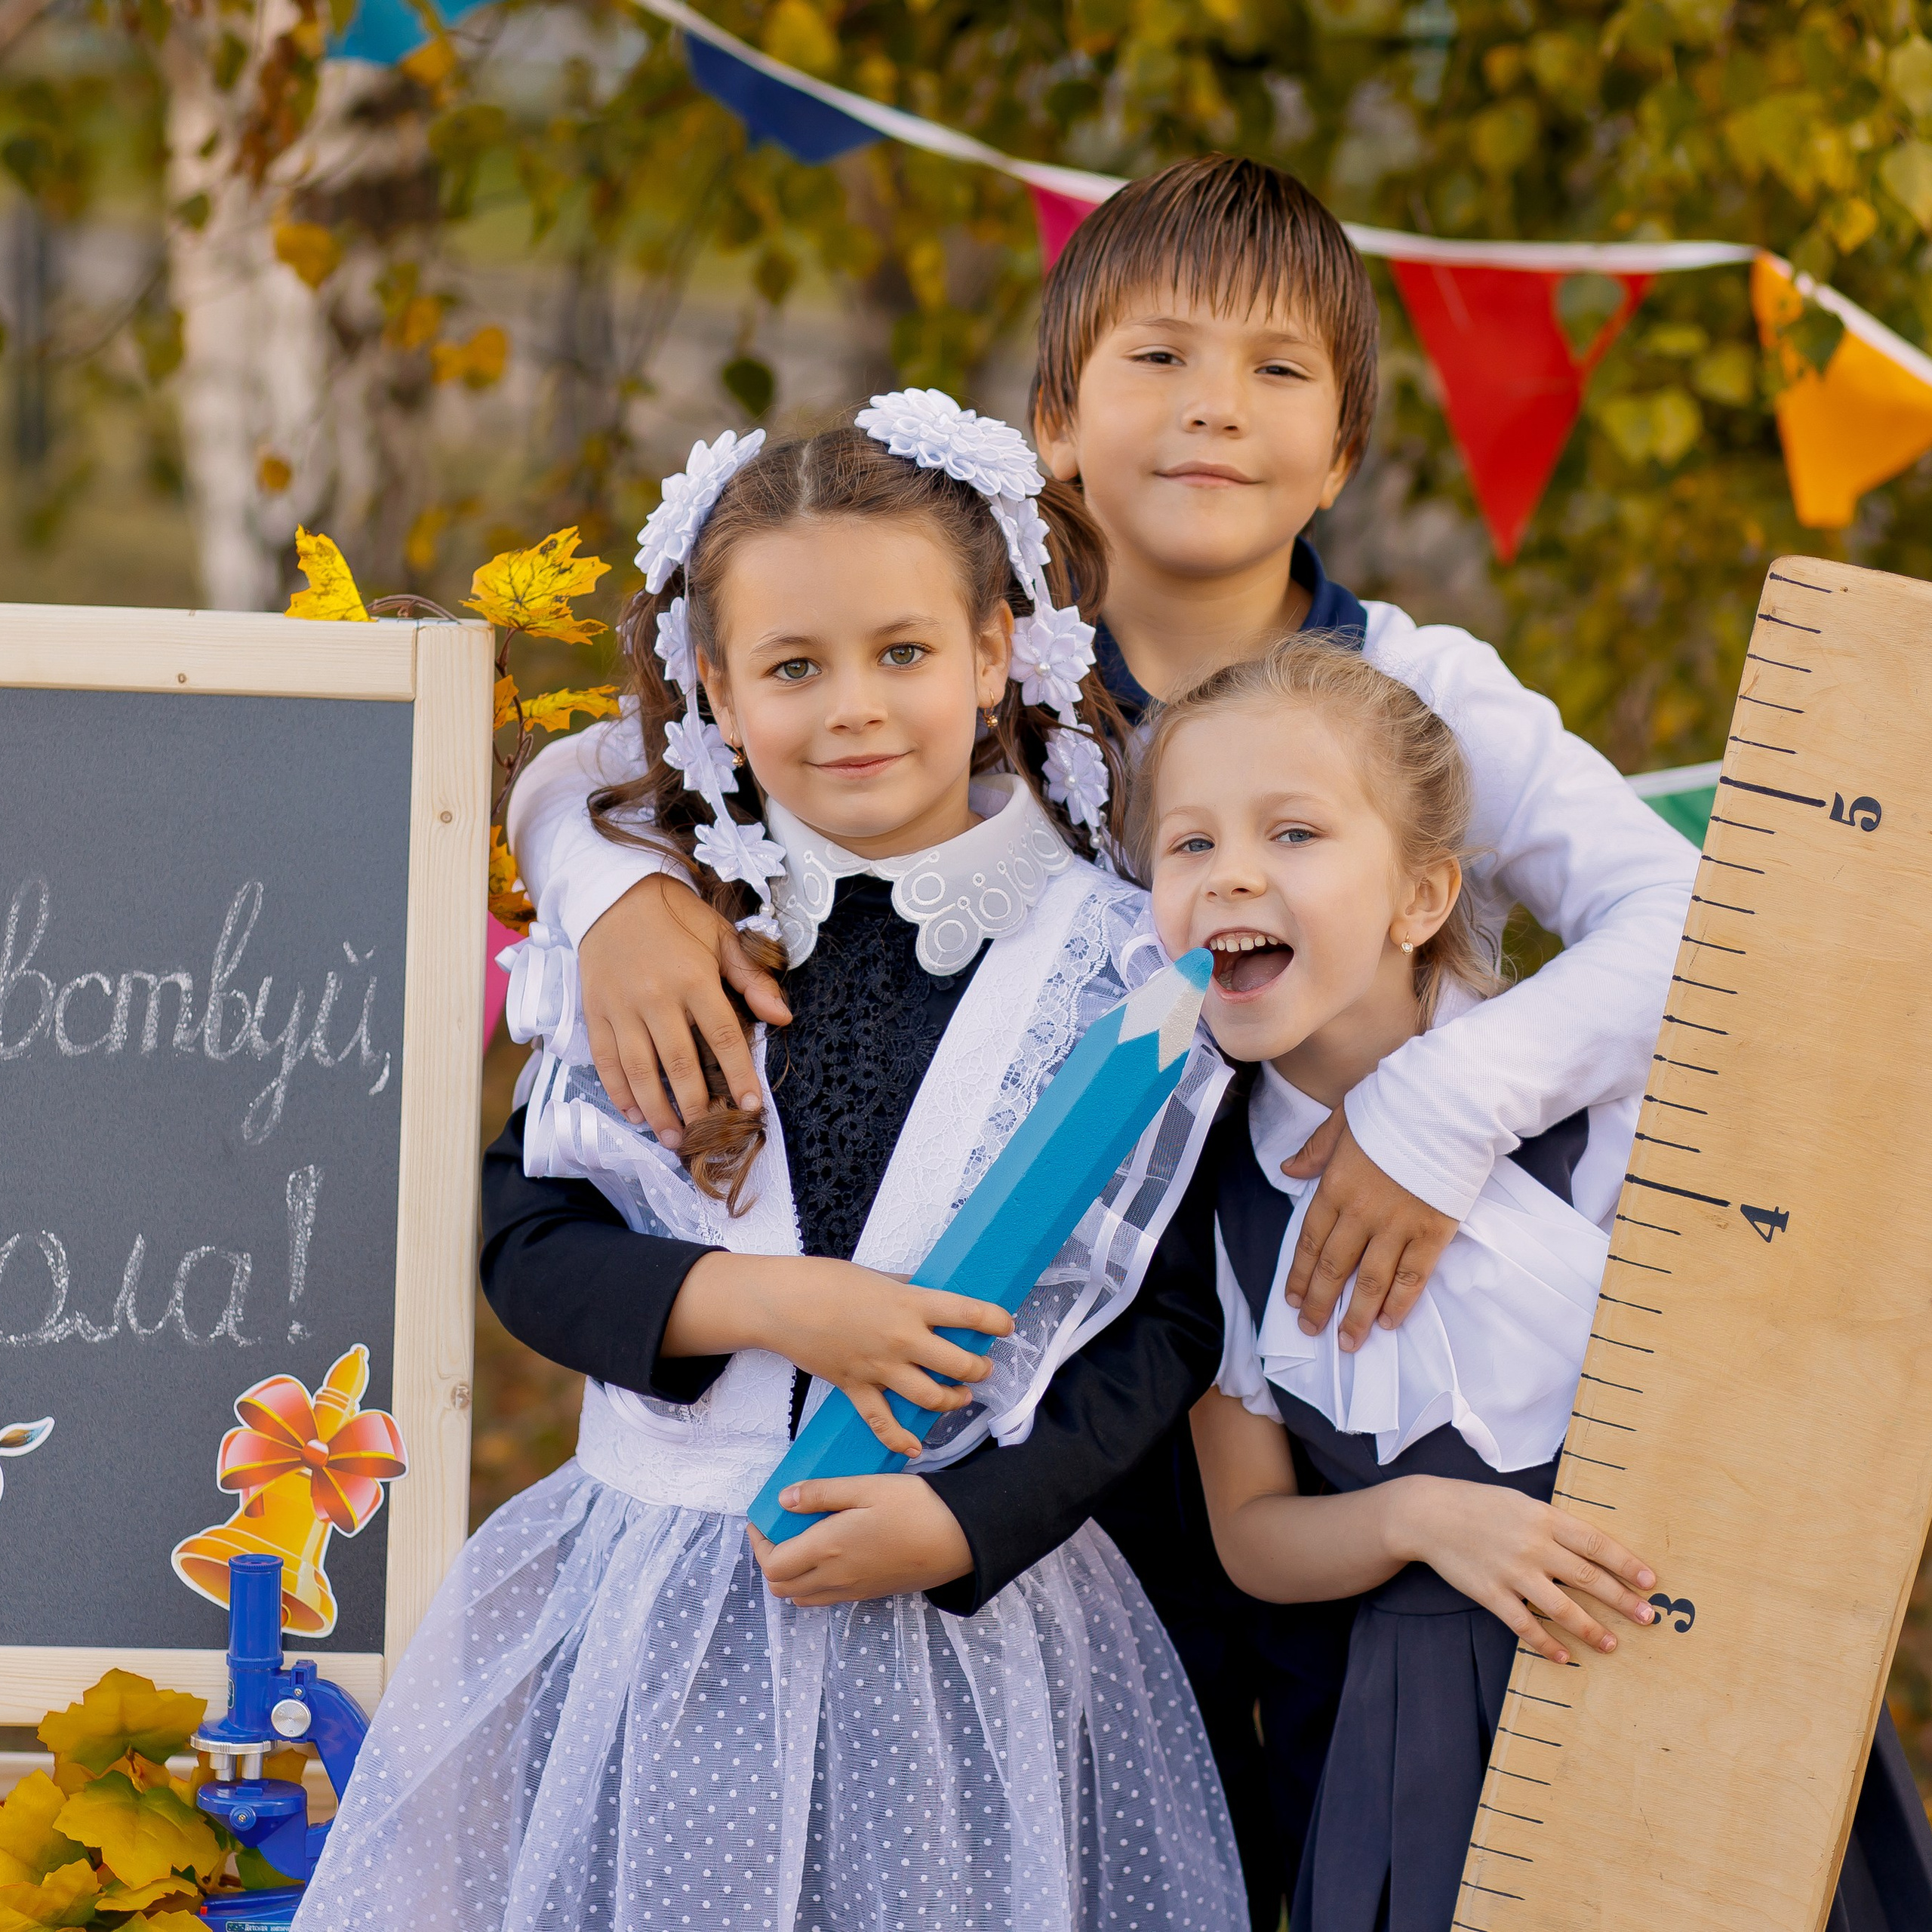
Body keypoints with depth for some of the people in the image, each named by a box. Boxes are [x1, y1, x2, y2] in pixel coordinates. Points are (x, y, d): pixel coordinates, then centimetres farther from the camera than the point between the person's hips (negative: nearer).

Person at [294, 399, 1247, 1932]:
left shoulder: (1115, 965, -4)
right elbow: (528, 1242, 0)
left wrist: (957, 1519, -17)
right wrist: (773, 1304, -16)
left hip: (965, 1616, -2)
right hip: (653, 1618, 2)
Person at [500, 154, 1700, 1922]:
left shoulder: (1426, 697, -6)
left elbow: (1702, 922, -18)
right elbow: (580, 773, 2)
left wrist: (1459, 1095, -31)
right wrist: (627, 891, -21)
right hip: (1093, 1390, 1)